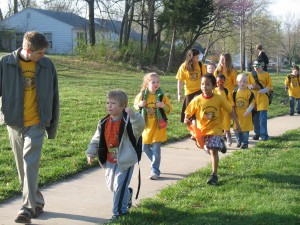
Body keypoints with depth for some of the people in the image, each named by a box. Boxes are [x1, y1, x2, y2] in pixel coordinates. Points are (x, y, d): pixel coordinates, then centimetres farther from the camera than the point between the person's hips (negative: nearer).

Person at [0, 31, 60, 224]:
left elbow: (54, 97, 5)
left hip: (36, 124, -2)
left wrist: (53, 125, 7)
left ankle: (28, 207, -7)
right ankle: (37, 202, 26)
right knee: (23, 167, 11)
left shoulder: (47, 65, -2)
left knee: (31, 166, -9)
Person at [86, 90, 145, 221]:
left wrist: (133, 115, -53)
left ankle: (119, 211, 6)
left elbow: (140, 127, -38)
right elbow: (97, 139, 12)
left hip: (125, 160, -7)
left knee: (120, 185, -8)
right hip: (110, 161, 7)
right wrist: (91, 153, 8)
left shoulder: (128, 121, -17)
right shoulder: (104, 123, 2)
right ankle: (127, 194, 48)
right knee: (111, 184, 19)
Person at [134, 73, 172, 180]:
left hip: (158, 126, -3)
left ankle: (155, 170, 2)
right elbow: (135, 105, 11)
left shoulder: (161, 96, -7)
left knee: (156, 149, -6)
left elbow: (169, 110, 1)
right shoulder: (142, 95, -4)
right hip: (146, 126, 3)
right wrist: (139, 105, -12)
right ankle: (156, 164, 32)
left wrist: (163, 106, -20)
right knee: (145, 148, 10)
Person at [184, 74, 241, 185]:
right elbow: (188, 112, -4)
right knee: (210, 150, 18)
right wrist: (186, 120, -26)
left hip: (215, 128, -2)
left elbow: (230, 110, -1)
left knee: (213, 150, -17)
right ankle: (220, 144, 54)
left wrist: (237, 123, 1)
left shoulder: (219, 98, -12)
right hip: (202, 130, 3)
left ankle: (214, 175, -8)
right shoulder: (197, 100, -12)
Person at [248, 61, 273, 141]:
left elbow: (270, 86, -4)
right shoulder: (251, 74, 7)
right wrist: (251, 86, -9)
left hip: (263, 98, -3)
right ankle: (257, 133, 21)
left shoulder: (266, 75, -2)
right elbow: (247, 84, 13)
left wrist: (263, 90, -20)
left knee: (263, 117, -8)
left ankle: (264, 134, -3)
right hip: (253, 98, 4)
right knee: (255, 117, 9)